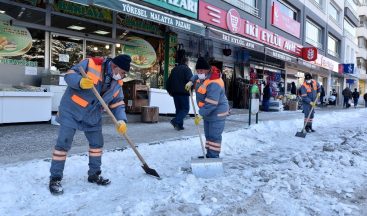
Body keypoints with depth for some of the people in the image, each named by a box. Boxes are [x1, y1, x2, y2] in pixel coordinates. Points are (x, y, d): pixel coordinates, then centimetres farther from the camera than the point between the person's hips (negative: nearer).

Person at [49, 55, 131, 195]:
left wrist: (121, 120, -14)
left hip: (92, 116, 6)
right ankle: (55, 179, 9)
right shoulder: (91, 64, -18)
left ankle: (94, 174, 28)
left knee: (97, 143, 11)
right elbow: (69, 75, -16)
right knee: (63, 144, -5)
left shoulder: (117, 83, -1)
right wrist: (80, 82, -37)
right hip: (71, 111, -6)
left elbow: (118, 104, 2)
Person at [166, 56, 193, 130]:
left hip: (175, 92, 7)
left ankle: (179, 125, 10)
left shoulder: (174, 69, 17)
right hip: (183, 92, -7)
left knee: (178, 108, 12)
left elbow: (169, 81, 19)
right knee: (185, 108, -2)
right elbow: (190, 79, -17)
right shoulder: (186, 69, -4)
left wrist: (169, 90, 25)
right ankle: (176, 121, -19)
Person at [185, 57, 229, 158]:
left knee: (214, 136, -7)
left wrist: (200, 115, -30)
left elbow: (211, 104, -34)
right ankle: (209, 155, 26)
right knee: (208, 135, 16)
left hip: (217, 113, -10)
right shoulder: (204, 75, 0)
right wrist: (191, 82, 10)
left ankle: (214, 157, 0)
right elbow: (197, 77, 28)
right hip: (208, 112, 10)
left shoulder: (213, 84, -30)